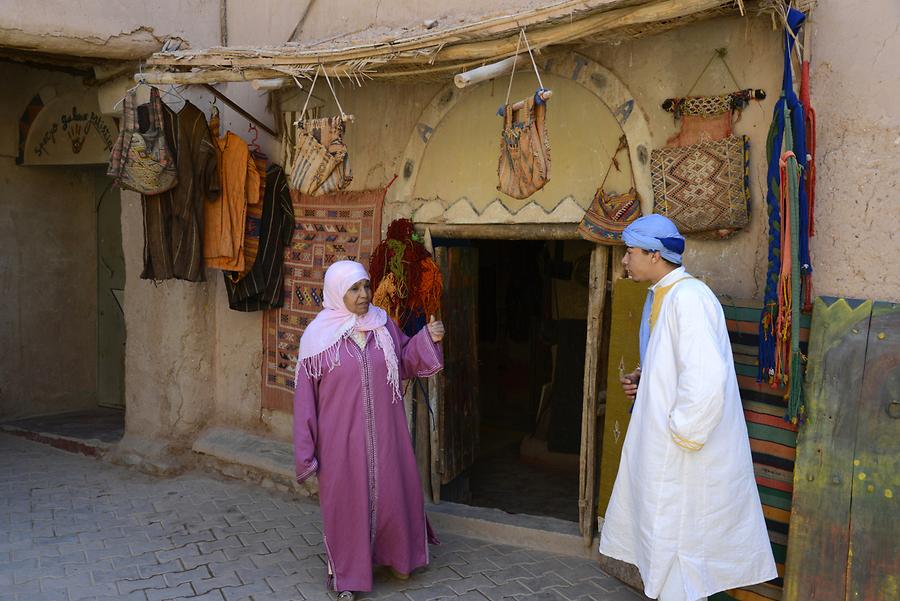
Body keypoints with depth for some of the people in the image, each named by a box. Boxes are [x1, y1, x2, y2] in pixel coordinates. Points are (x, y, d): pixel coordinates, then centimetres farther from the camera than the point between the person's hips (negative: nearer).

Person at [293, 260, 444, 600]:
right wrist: (305, 451, -7)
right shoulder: (319, 336, -11)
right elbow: (305, 395, -8)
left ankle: (395, 555, 40)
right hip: (341, 437, -3)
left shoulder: (383, 325, -1)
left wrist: (428, 339, -8)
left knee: (392, 492, 15)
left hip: (384, 433, 4)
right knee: (346, 501, 9)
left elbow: (406, 363, 11)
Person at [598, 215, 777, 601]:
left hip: (688, 454, -10)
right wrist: (643, 379, 5)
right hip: (662, 450, 10)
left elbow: (707, 377, -29)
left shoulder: (688, 298, -22)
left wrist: (684, 434, -20)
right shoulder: (661, 296, 10)